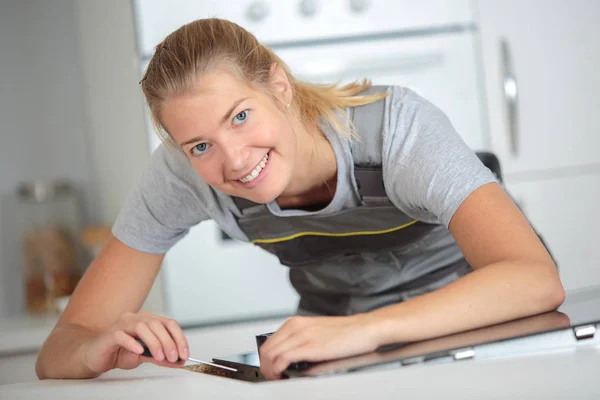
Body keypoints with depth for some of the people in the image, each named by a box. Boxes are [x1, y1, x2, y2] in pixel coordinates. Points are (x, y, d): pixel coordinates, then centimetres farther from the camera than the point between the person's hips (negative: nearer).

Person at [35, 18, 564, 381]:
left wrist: (361, 329, -54)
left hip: (474, 328, -1)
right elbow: (59, 351, -16)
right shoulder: (183, 172, -21)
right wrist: (100, 351, -40)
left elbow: (537, 279, -42)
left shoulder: (395, 124, -30)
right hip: (340, 357, 2)